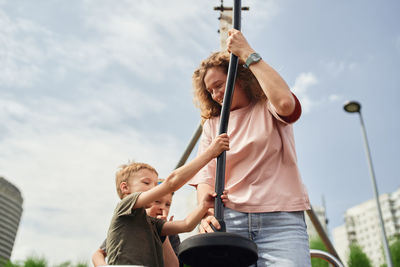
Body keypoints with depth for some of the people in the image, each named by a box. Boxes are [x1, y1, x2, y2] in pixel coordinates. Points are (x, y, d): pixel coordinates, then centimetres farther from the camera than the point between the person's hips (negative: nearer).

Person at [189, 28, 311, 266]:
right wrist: (207, 214, -13)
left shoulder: (267, 108, 10)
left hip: (280, 219, -2)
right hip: (230, 219, 2)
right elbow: (205, 178, 7)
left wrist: (248, 54, -8)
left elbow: (285, 102, -16)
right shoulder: (212, 124, 18)